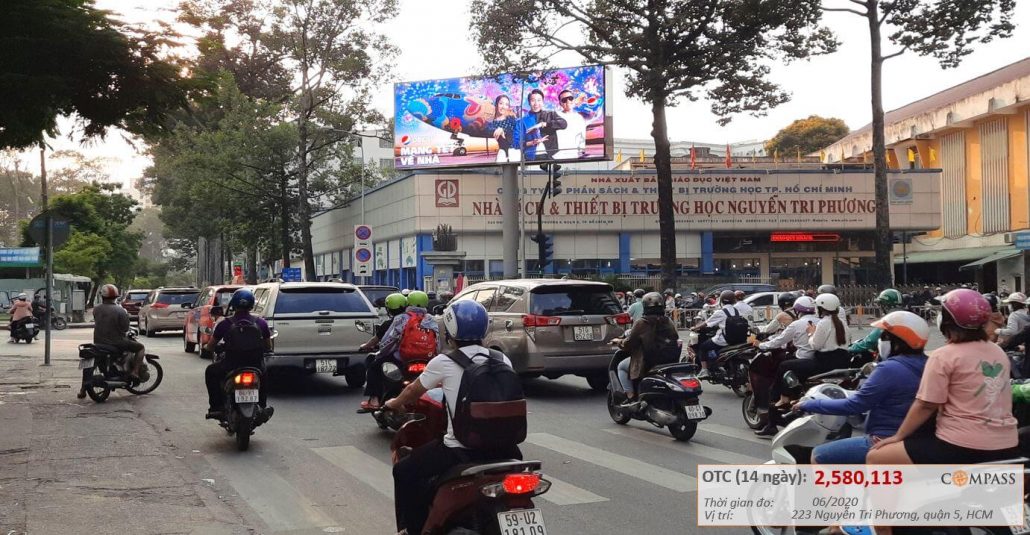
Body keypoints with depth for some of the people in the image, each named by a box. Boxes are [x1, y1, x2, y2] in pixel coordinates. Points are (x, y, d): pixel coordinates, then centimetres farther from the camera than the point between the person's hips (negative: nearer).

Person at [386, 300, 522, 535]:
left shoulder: (444, 363, -5)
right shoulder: (503, 361, 4)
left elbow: (413, 391, 12)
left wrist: (395, 403, 35)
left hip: (459, 451, -4)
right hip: (501, 449, 4)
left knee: (404, 472, 15)